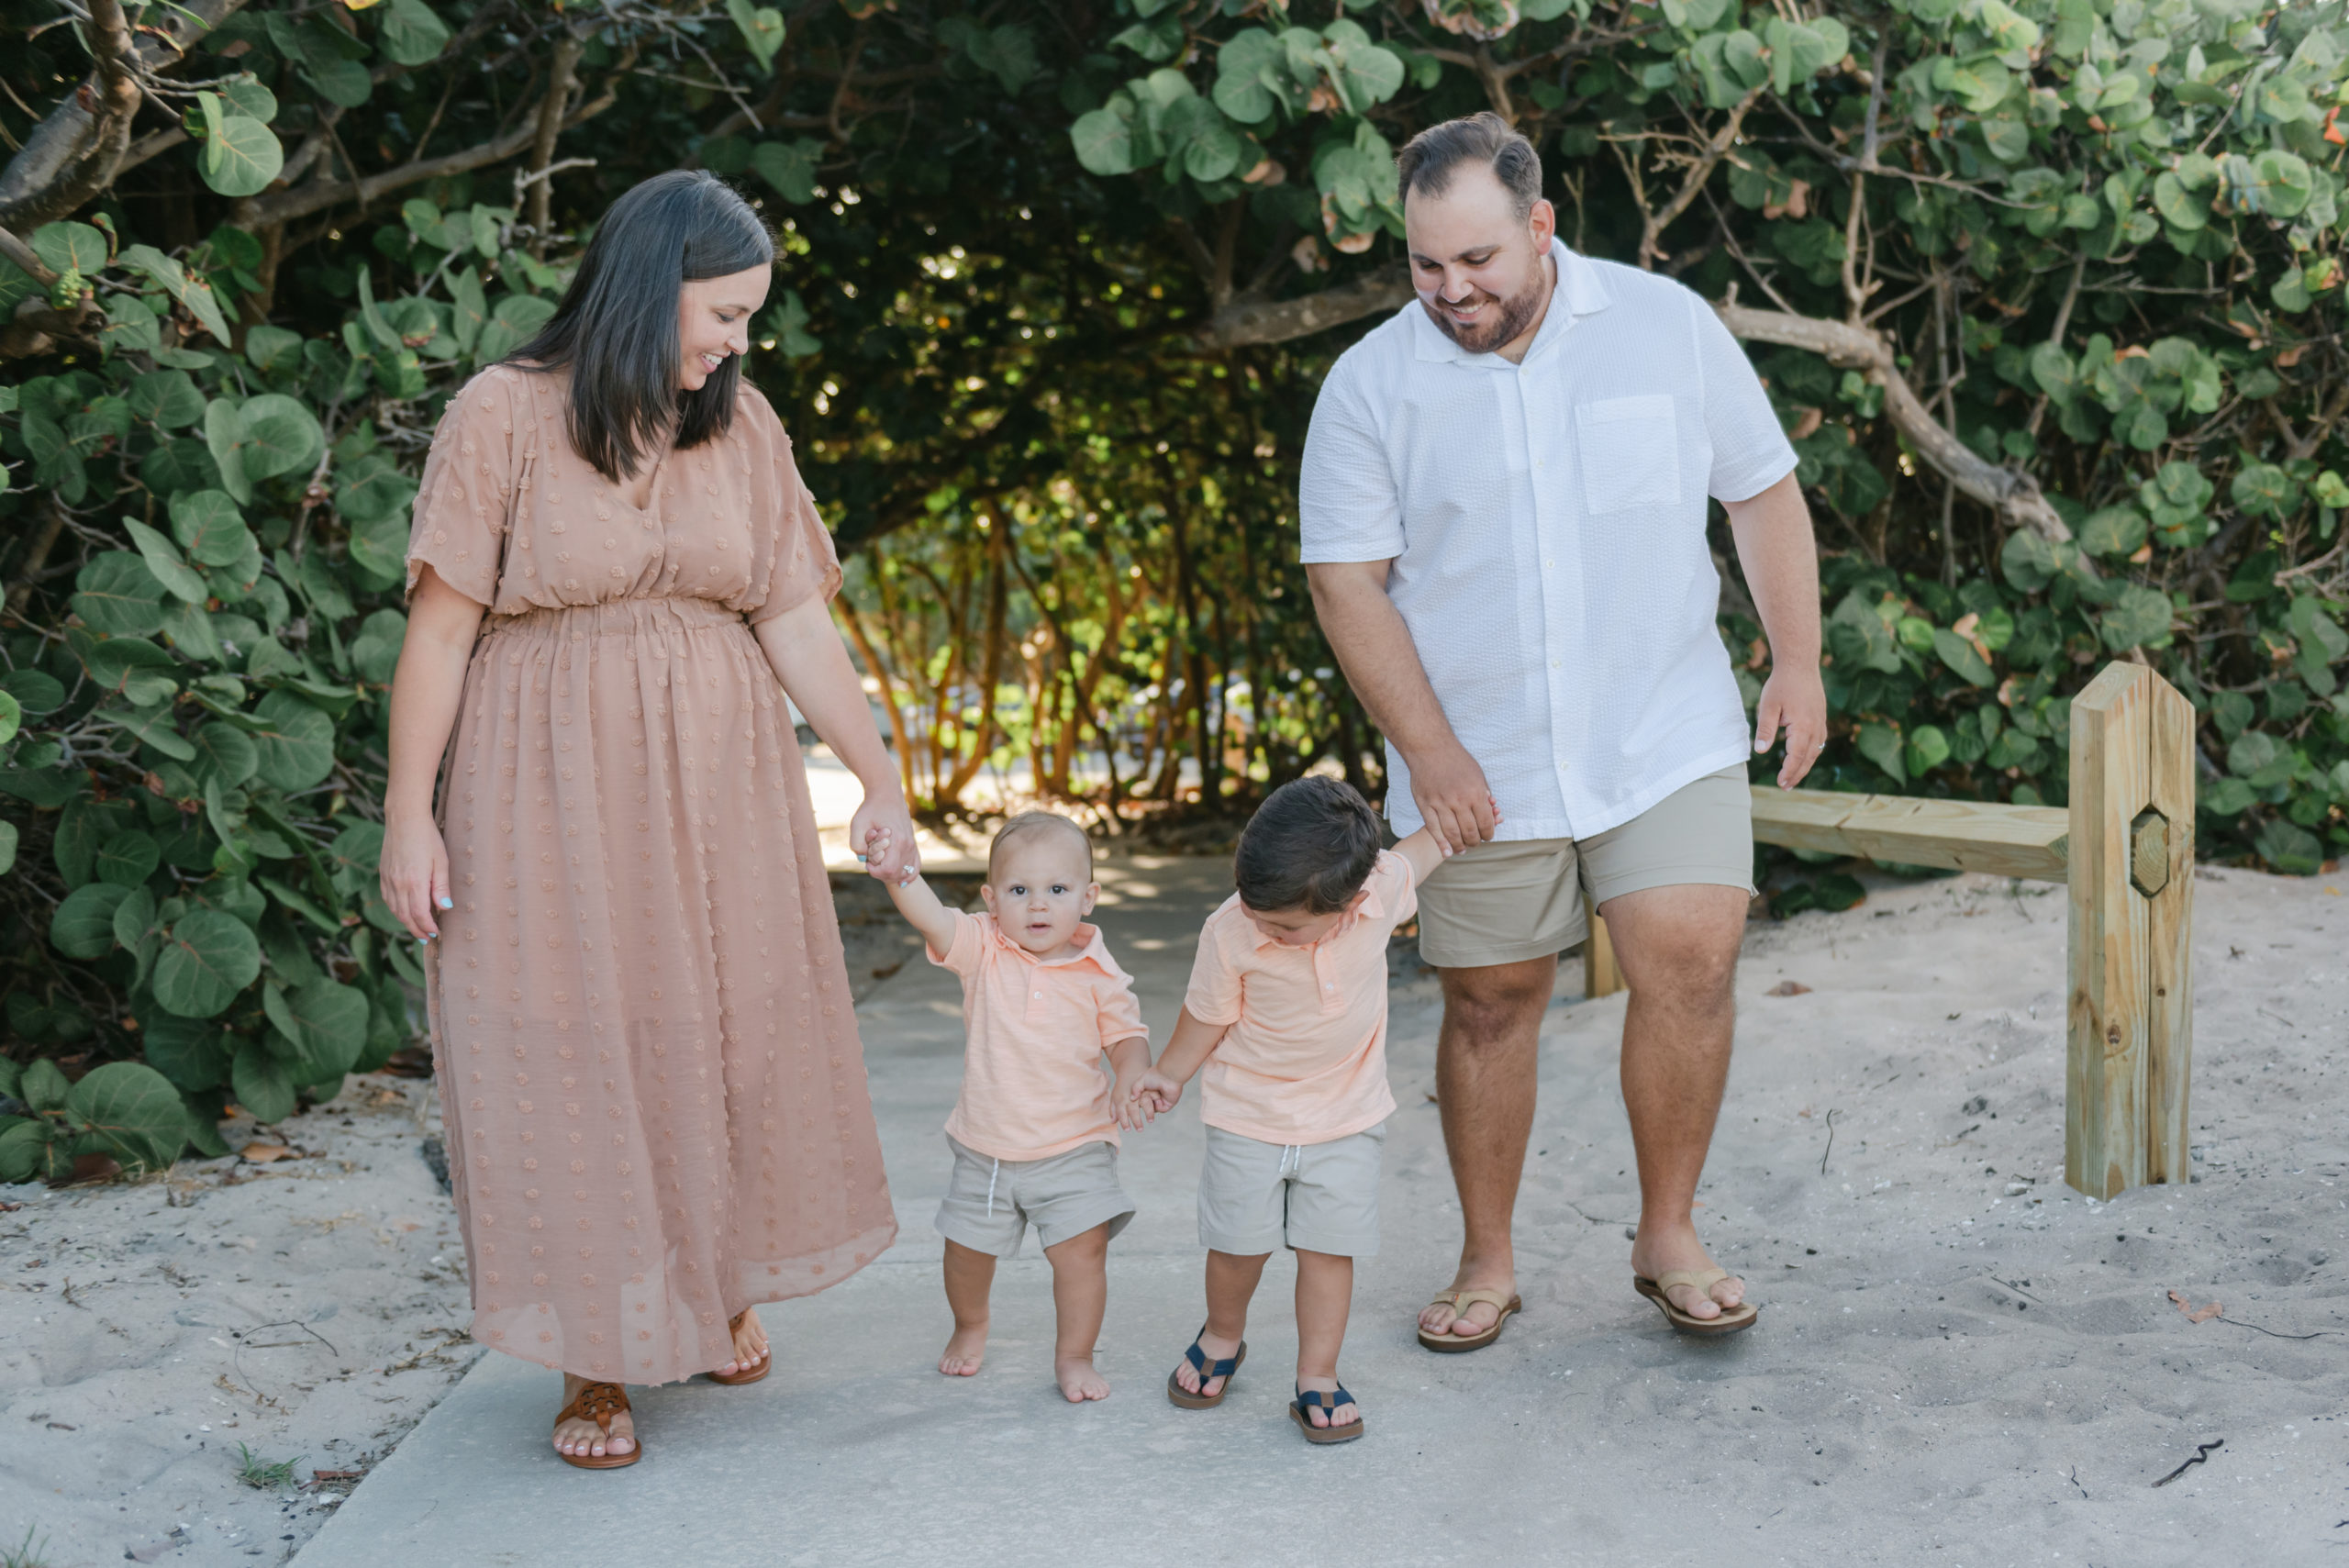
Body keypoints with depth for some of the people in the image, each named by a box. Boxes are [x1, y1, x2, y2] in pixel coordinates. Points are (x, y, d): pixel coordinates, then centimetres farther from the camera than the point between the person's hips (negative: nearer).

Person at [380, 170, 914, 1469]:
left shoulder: (739, 424, 5)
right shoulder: (504, 415, -9)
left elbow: (794, 619, 6)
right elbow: (442, 626, -9)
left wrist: (879, 776, 3)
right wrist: (409, 814, -10)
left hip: (719, 778, 4)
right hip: (549, 789, -4)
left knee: (731, 1031, 11)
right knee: (570, 1054, 1)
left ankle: (722, 1285, 34)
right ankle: (597, 1359, 14)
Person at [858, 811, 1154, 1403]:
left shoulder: (1097, 973, -8)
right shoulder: (982, 950, -9)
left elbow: (1128, 1036, 3)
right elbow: (932, 917, -27)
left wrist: (1129, 1083, -18)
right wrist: (899, 876, -47)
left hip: (1073, 1147, -1)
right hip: (986, 1148, 2)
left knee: (1082, 1249, -9)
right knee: (968, 1251, 15)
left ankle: (1073, 1356, 12)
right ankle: (970, 1326, 46)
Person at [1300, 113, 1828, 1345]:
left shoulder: (1666, 326, -1)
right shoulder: (1371, 386, -4)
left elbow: (1762, 492, 8)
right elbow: (1347, 581, -5)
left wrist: (1798, 661, 3)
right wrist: (1430, 751, -12)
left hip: (1666, 736, 0)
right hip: (1479, 763, 0)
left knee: (1689, 962, -14)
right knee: (1489, 1005, 7)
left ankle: (1667, 1238, 5)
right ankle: (1487, 1263, 24)